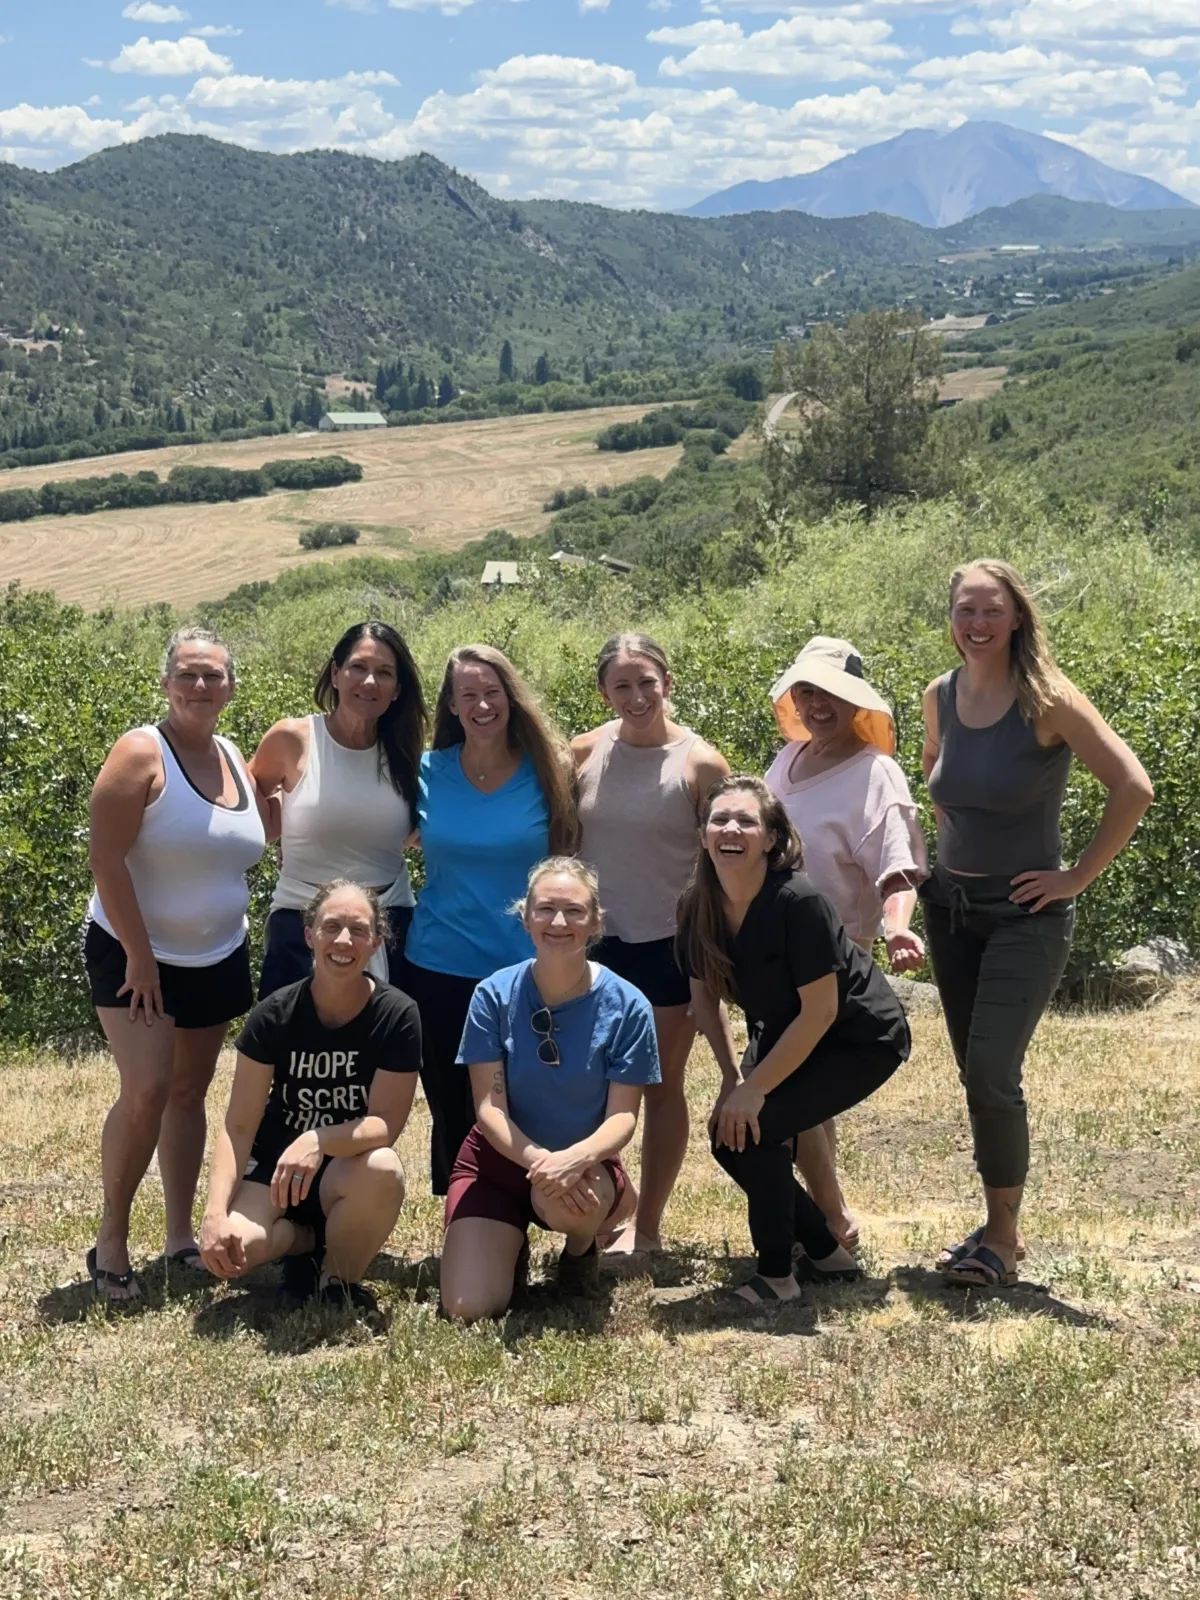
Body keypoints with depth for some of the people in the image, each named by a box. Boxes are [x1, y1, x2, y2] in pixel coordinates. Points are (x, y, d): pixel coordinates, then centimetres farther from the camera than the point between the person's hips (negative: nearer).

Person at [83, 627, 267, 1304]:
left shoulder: (238, 760, 5)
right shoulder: (142, 753, -14)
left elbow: (254, 847, 16)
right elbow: (106, 859, -19)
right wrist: (140, 957, -19)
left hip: (218, 957, 6)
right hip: (135, 955, -6)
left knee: (189, 1093, 10)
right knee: (147, 1093, -16)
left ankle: (182, 1236, 19)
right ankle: (112, 1241, -3)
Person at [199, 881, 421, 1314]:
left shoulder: (396, 1015, -15)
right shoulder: (275, 1014, -12)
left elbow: (386, 1123, -17)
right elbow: (238, 1126, -12)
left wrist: (319, 1141, -37)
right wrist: (216, 1212, -27)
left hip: (345, 1175, 0)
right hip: (274, 1170, 1)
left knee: (382, 1170, -37)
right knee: (231, 1248, -31)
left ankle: (338, 1277, -5)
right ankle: (306, 1239, 6)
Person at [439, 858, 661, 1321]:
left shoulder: (627, 1006, -13)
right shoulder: (494, 995, -12)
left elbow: (622, 1115, -13)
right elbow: (489, 1108, -13)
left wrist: (576, 1157, -35)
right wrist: (536, 1158, -32)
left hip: (586, 1164, 0)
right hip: (499, 1159, 1)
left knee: (564, 1199, -38)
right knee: (468, 1312, -15)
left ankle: (580, 1249, 2)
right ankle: (511, 1247, 22)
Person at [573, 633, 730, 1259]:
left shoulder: (699, 763, -9)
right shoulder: (584, 754, -1)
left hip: (669, 944, -3)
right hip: (595, 941, 3)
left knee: (660, 1086, 8)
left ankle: (647, 1226, 20)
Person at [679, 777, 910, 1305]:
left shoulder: (798, 901, -31)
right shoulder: (699, 907, -11)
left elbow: (820, 1011, -28)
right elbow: (704, 996, 3)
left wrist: (754, 1088, -24)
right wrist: (733, 1078, -7)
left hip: (862, 1040, -7)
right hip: (782, 1035, 7)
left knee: (750, 1130, -21)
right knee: (728, 1133, -5)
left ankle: (777, 1275, -2)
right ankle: (826, 1254, 15)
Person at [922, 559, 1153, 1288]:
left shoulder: (1048, 702, -15)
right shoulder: (941, 697, 2)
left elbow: (1134, 789, -21)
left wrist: (1077, 877, -17)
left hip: (1026, 913, -6)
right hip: (951, 905, 6)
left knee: (993, 1072, -12)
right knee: (975, 1073, 10)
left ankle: (1004, 1236, 4)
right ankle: (1000, 1224, 23)